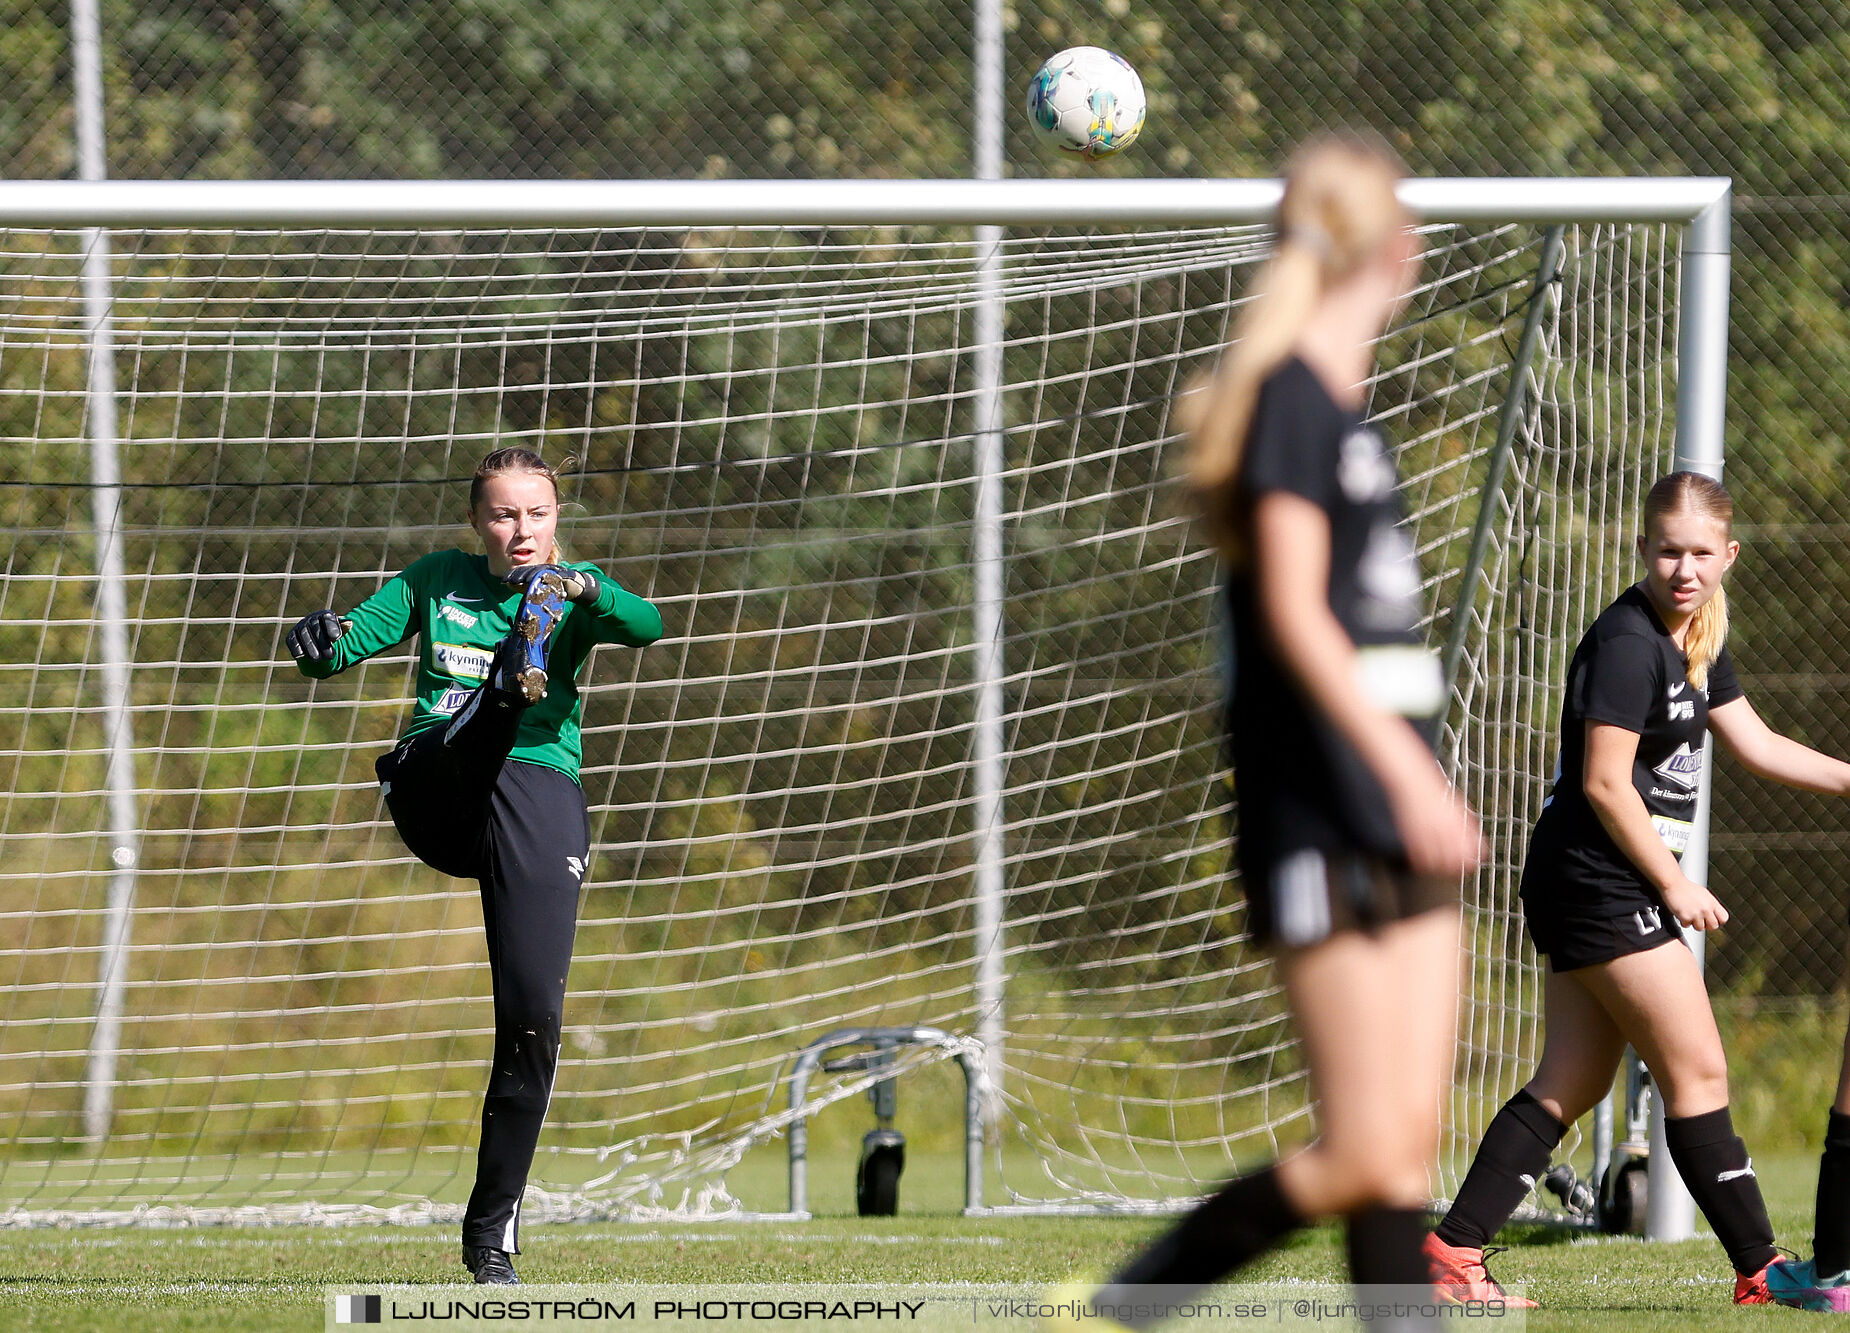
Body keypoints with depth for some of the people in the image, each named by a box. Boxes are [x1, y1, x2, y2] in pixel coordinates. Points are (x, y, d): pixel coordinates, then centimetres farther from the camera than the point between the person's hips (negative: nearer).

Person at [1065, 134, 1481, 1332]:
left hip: (1399, 819, 9)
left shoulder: (1341, 403, 15)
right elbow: (1293, 615, -18)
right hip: (1321, 822, -9)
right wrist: (1407, 774, -24)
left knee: (1412, 1141, 3)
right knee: (1362, 1155, -10)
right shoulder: (1292, 397, -11)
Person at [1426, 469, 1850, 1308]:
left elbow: (1757, 745, 21)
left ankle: (1452, 1250, 6)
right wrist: (1675, 885, -14)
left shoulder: (1695, 640, 13)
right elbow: (1605, 782, -18)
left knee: (1572, 1084, 8)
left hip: (1595, 892, 10)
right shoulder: (1627, 642, -17)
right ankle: (1762, 1273, -1)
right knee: (1698, 1075, -5)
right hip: (1602, 883, -10)